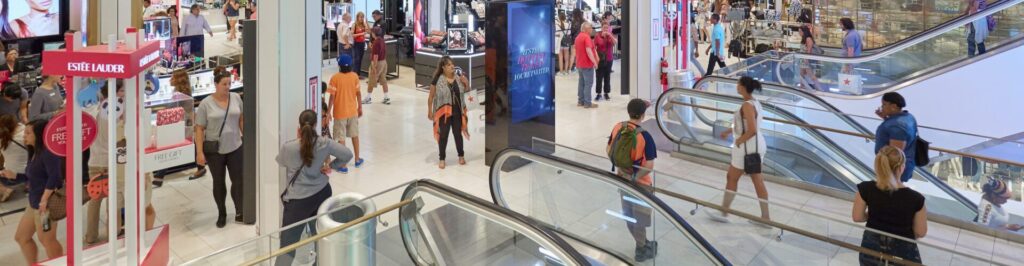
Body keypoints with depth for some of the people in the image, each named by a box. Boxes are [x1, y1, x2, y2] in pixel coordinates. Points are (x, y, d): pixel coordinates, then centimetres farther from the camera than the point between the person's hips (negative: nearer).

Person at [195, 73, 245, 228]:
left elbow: (242, 120, 8)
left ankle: (239, 213, 16)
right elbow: (199, 129, -8)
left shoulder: (236, 98, -1)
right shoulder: (206, 104, -10)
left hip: (235, 147, 2)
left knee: (238, 180, 4)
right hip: (214, 150, -2)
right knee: (218, 183, 12)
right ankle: (221, 214, 27)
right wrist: (200, 153, -12)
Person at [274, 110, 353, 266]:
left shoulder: (288, 147, -17)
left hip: (298, 200, -4)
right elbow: (347, 155, -2)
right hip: (322, 193, 4)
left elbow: (280, 162, 5)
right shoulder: (324, 143, -10)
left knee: (288, 244, 2)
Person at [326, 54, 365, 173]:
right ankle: (357, 160, 32)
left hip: (340, 113, -4)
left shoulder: (335, 78, -16)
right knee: (355, 135, 19)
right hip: (353, 111, 4)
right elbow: (358, 93, 1)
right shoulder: (355, 76, -5)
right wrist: (360, 107, 14)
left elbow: (332, 97, -16)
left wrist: (328, 112, -9)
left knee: (341, 139, 3)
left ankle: (343, 166, 7)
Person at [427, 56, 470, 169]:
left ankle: (461, 155, 33)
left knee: (458, 134, 15)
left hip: (457, 112, 3)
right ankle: (441, 158, 20)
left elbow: (466, 92, 11)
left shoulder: (459, 78, -2)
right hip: (443, 112, -3)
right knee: (443, 135, 7)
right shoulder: (438, 79, -11)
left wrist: (466, 83, -9)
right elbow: (431, 96, -5)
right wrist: (429, 111, -4)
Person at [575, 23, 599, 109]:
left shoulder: (578, 37, 13)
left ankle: (581, 101, 17)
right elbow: (588, 51, -24)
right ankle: (587, 103, -5)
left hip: (580, 64, 9)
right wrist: (594, 61, -21)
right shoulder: (586, 37, -16)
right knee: (588, 83, -5)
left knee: (582, 83, 14)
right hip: (587, 64, -9)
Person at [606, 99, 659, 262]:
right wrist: (635, 177, -14)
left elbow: (609, 151, 3)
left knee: (628, 214, 22)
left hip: (622, 178, 6)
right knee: (640, 217, 13)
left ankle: (642, 243, 43)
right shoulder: (644, 136, -25)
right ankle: (641, 251, 30)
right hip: (639, 183, -6)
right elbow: (649, 166, -24)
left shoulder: (618, 128, -9)